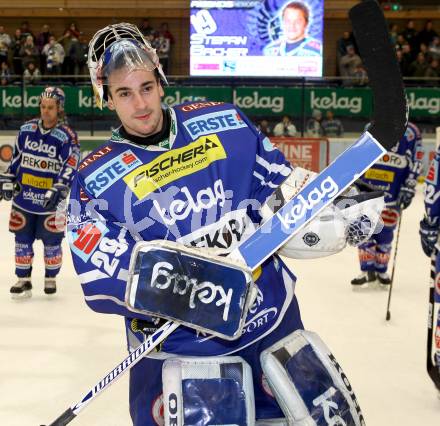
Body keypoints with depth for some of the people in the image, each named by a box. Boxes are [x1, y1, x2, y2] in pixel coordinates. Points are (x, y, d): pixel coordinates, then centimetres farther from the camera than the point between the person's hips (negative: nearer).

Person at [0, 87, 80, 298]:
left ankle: (50, 278, 25)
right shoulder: (26, 129, 4)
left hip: (50, 200, -4)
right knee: (22, 239, 8)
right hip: (23, 197, 4)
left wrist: (57, 190, -26)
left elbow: (70, 167, -16)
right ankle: (23, 280, 20)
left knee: (51, 241, 6)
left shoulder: (67, 137, -10)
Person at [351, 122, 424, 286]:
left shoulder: (410, 132, -2)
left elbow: (415, 163, -3)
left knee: (385, 230, 2)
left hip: (393, 191, -2)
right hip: (368, 188, 3)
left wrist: (409, 188, -9)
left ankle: (381, 270, 17)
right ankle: (368, 269, 4)